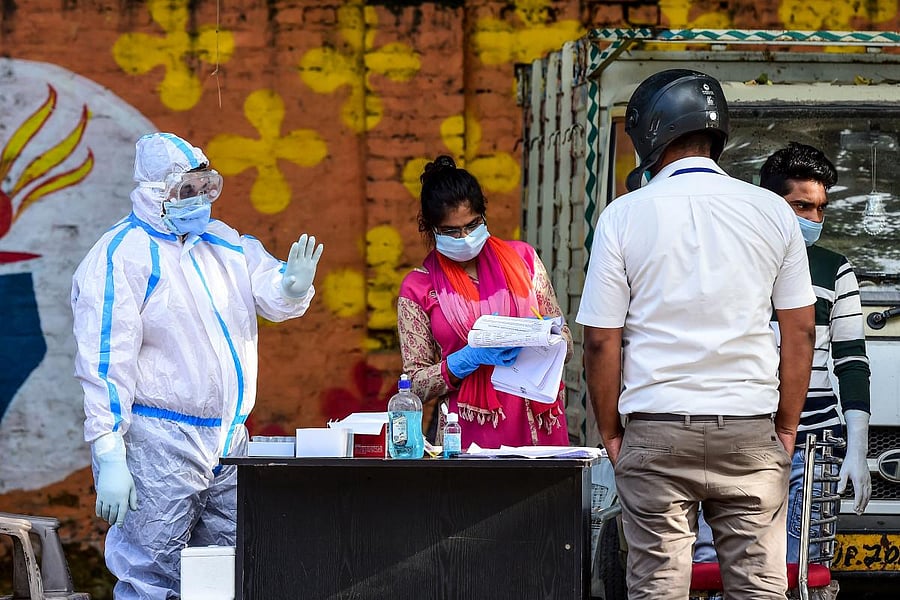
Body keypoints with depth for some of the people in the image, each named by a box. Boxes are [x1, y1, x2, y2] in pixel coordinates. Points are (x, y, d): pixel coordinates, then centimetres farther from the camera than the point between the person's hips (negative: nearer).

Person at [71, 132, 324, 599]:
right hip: (157, 447, -8)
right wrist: (110, 459, -21)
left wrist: (292, 284, -8)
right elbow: (104, 364, -15)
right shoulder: (121, 257, -10)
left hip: (228, 440, 8)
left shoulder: (222, 242, 13)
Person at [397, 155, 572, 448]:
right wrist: (471, 357, -10)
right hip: (470, 434, -1)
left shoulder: (522, 258, 11)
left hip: (538, 425, 1)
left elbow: (565, 343, 16)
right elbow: (415, 384, 4)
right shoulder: (417, 289, 6)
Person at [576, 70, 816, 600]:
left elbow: (601, 341, -1)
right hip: (750, 433, 1)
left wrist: (610, 432, 10)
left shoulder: (624, 216, -2)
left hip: (655, 431, -1)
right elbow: (800, 332, 6)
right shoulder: (772, 212, 3)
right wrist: (787, 428, 15)